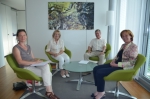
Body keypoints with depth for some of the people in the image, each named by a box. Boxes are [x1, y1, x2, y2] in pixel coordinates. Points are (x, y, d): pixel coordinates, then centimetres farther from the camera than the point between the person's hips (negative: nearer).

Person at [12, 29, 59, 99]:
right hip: (26, 68, -6)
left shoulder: (28, 46, 16)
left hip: (34, 65, 6)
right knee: (47, 73, -22)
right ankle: (49, 91, -6)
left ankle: (49, 91, -16)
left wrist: (37, 60, -8)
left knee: (46, 66, -24)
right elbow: (20, 62, -17)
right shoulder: (16, 48, -6)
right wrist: (34, 62, -22)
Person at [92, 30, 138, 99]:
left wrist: (117, 65, -20)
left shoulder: (134, 47, -12)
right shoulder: (123, 45, 14)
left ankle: (101, 92, -1)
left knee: (99, 72, -22)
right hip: (116, 64, 9)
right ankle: (99, 90, 2)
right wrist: (113, 61, -1)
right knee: (96, 69, -5)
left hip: (124, 67, -9)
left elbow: (131, 63, -19)